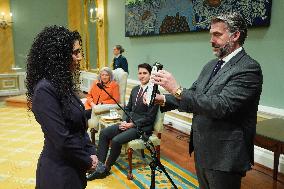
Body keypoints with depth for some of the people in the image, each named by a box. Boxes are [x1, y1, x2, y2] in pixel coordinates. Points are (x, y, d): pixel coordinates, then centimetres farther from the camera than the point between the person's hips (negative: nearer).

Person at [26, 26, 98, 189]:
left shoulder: (62, 84, 3)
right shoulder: (44, 90, -24)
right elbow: (62, 140, -25)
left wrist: (91, 152, -1)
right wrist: (87, 162, -12)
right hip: (59, 172, -8)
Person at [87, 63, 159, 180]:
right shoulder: (135, 89, 12)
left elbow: (150, 117, -15)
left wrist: (131, 124, -16)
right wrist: (124, 121, -3)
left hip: (143, 127, -8)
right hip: (129, 122, 8)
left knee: (116, 140, -23)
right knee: (104, 133, -7)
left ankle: (106, 168, 0)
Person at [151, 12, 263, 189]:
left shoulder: (249, 68, -18)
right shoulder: (211, 65, 8)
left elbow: (221, 106, -28)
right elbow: (193, 95, 8)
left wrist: (177, 89, -29)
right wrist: (164, 99, -9)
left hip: (224, 156, -7)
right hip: (202, 150, 8)